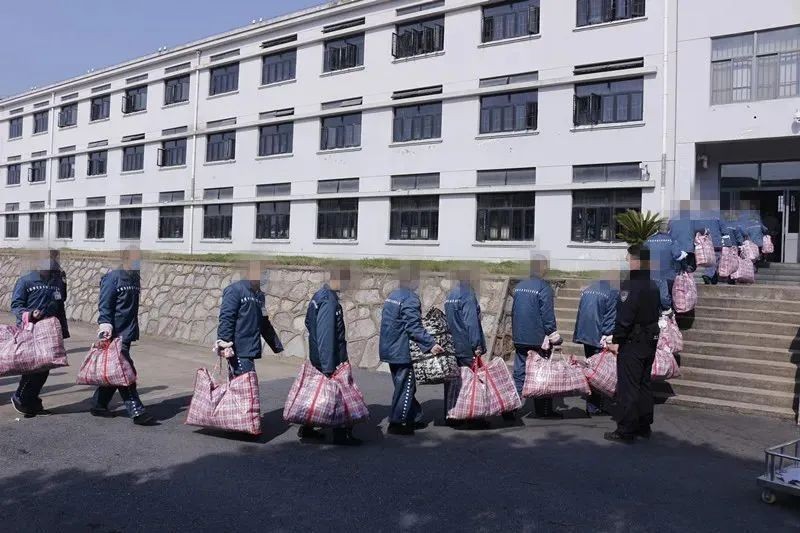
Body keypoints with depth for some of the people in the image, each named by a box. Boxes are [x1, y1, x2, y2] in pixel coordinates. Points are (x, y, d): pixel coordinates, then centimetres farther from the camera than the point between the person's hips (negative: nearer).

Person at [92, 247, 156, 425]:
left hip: (127, 334, 9)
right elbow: (104, 305, -13)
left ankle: (99, 404, 26)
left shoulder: (135, 277, 14)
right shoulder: (113, 278, -10)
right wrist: (106, 326, -22)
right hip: (115, 333, -9)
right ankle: (136, 411, -9)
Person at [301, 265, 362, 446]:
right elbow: (326, 336, -25)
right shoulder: (329, 302, -22)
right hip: (332, 360, -9)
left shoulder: (320, 296, 8)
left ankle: (307, 429, 25)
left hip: (317, 357, 10)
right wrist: (328, 367, -23)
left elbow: (309, 322, 18)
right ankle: (342, 434, 9)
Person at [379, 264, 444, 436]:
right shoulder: (410, 299, -17)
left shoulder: (392, 296, 13)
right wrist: (430, 344, -20)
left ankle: (414, 419, 27)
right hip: (401, 352, -10)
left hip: (389, 349, 10)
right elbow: (414, 328, -23)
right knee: (405, 387, 1)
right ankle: (396, 423, 6)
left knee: (406, 386, 18)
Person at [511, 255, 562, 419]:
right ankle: (543, 410, 15)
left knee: (519, 374, 8)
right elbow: (548, 315, -15)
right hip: (538, 338, -6)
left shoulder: (519, 286, 8)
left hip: (519, 338, 6)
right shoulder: (544, 287, -13)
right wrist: (553, 336, -6)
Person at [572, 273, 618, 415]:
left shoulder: (587, 290, 12)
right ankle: (593, 407, 3)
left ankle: (591, 404, 28)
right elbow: (611, 318, -14)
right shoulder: (613, 293, -10)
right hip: (598, 338, -7)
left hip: (584, 334, 7)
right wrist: (607, 336, -11)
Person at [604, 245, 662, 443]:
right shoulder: (653, 286, 12)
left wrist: (616, 340, -15)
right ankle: (644, 426, 25)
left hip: (632, 343, -9)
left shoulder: (630, 285, -18)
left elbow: (624, 317, -22)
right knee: (644, 384, 16)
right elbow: (656, 313, 17)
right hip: (650, 341, 9)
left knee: (628, 387, -3)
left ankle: (626, 430, 1)